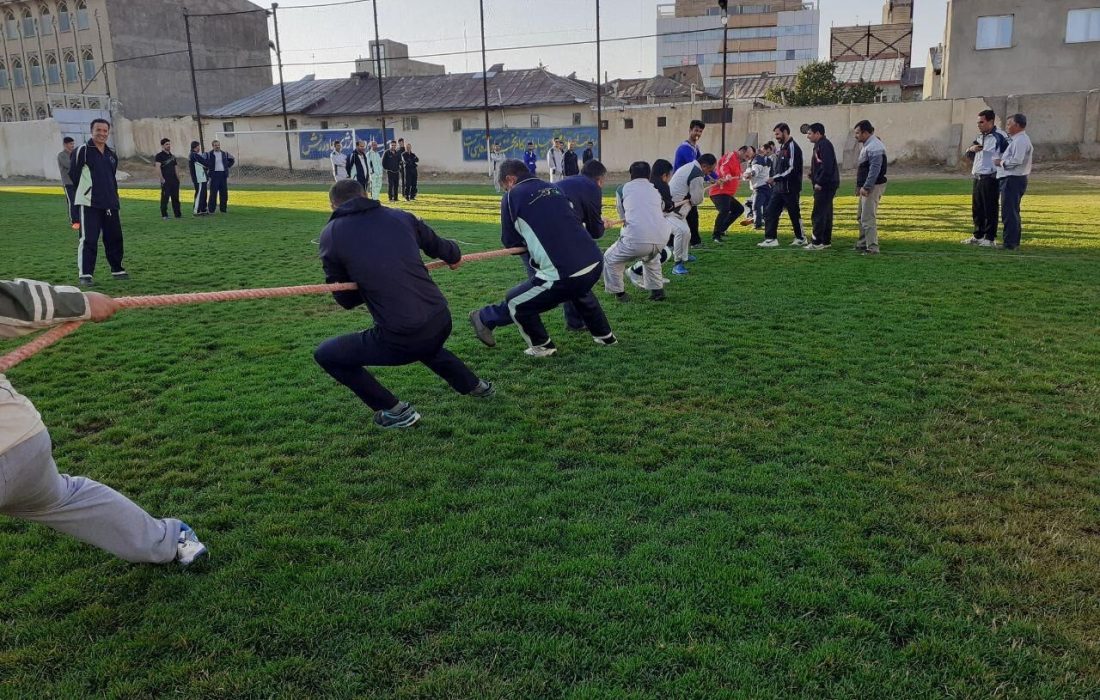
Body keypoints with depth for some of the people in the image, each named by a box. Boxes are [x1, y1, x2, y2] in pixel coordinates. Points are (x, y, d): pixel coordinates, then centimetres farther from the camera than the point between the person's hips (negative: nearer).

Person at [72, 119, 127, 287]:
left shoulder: (111, 155, 15)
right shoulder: (82, 151, -5)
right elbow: (72, 175, -1)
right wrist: (83, 192, 3)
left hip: (110, 205, 6)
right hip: (89, 204, -6)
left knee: (115, 238, 12)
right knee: (89, 240, -7)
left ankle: (117, 270, 26)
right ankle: (85, 274, -3)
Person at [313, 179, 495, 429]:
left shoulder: (331, 234, 1)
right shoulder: (400, 217, 9)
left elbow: (347, 300, 7)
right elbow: (441, 247, 25)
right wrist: (454, 256, 48)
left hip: (400, 339, -5)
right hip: (441, 324, 6)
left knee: (326, 354, 15)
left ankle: (396, 411, 15)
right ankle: (474, 385, 49)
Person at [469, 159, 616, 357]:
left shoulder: (511, 196, 4)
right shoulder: (554, 188, 20)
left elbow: (510, 243, 10)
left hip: (564, 274, -7)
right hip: (596, 263, 7)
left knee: (515, 303, 14)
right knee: (579, 291, 41)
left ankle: (542, 346, 29)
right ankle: (604, 335, 51)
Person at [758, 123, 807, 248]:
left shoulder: (792, 147, -13)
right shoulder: (782, 148, 16)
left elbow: (792, 169, -21)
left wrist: (775, 178, -20)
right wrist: (774, 180, 10)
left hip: (790, 189, -9)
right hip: (779, 188, 9)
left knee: (794, 214, 3)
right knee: (770, 212, 1)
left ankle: (801, 238, 17)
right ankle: (771, 238, 2)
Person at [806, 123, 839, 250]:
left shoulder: (824, 145, -13)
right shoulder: (819, 145, 19)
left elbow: (827, 166, -22)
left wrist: (819, 183, -21)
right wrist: (813, 177, 13)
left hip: (825, 186, -11)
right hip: (825, 186, 11)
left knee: (818, 215, -10)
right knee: (826, 214, 13)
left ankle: (817, 242, -9)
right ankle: (826, 241, 18)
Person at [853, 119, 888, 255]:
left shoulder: (875, 147, -18)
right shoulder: (867, 145, 16)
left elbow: (875, 170, -25)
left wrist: (866, 187, -27)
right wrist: (859, 186, 20)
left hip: (873, 187, -11)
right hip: (865, 187, 11)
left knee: (868, 218, -12)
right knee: (862, 217, 18)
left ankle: (872, 248, -11)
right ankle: (863, 244, 28)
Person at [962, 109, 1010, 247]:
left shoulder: (1000, 137, -10)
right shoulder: (980, 137, 15)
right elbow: (968, 154, 20)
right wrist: (971, 149, 0)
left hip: (991, 178, -8)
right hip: (977, 177, 8)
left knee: (990, 209, -4)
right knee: (977, 208, 13)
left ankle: (990, 239, 2)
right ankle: (978, 236, 23)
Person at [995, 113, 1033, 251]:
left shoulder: (1021, 140, -15)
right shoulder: (1017, 139, 18)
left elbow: (1017, 160, -24)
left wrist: (1001, 162, -11)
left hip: (1013, 179, -11)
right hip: (1013, 179, 11)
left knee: (1009, 212, -9)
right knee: (1013, 212, 17)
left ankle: (1009, 243, -8)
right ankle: (1014, 241, 25)